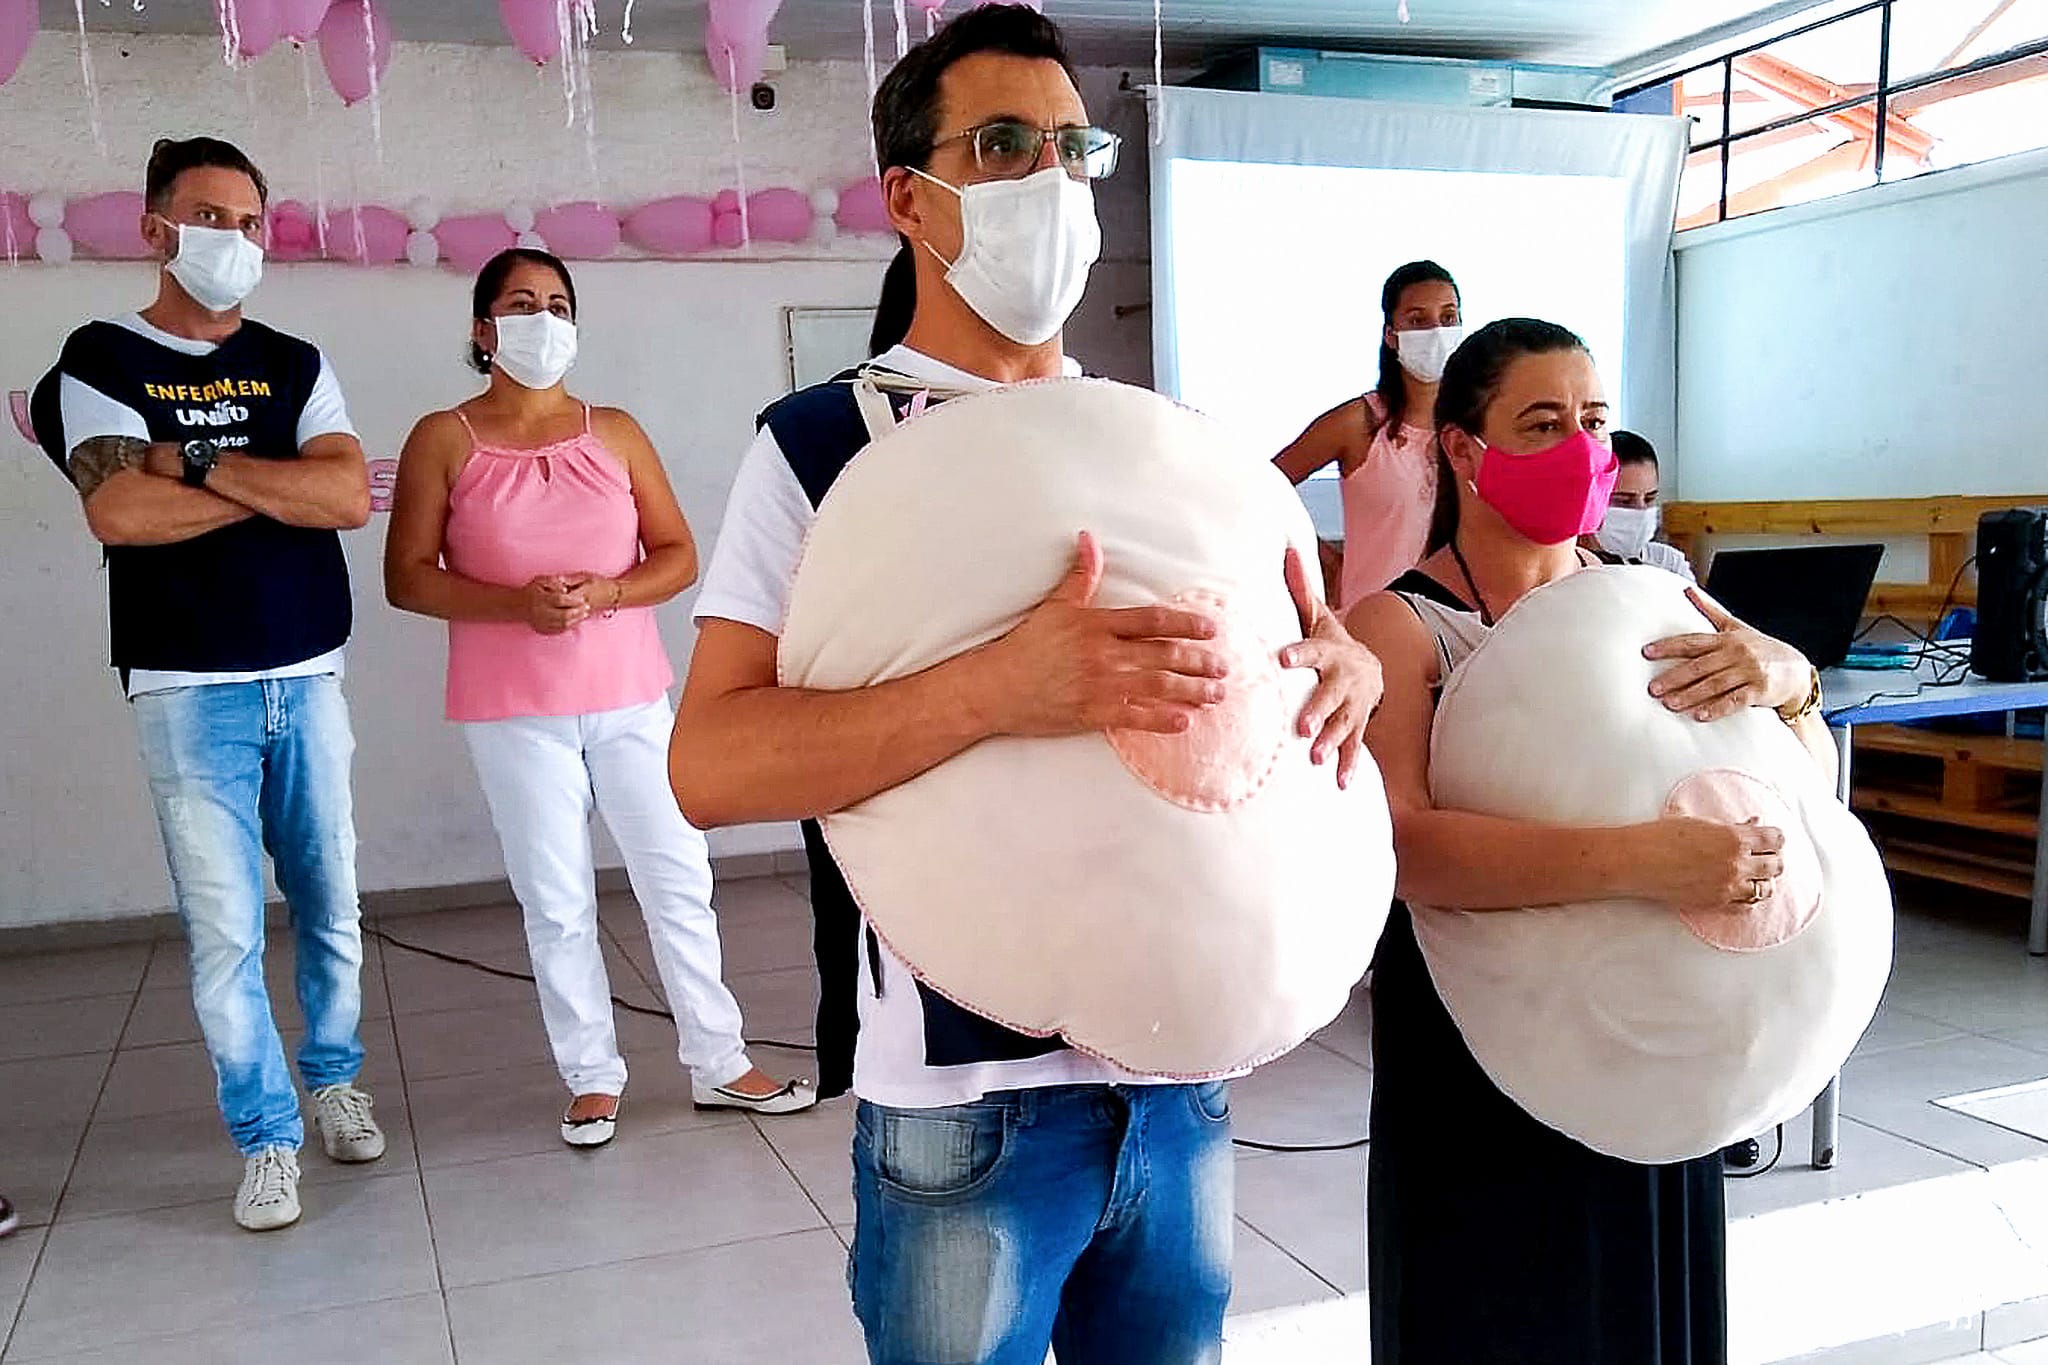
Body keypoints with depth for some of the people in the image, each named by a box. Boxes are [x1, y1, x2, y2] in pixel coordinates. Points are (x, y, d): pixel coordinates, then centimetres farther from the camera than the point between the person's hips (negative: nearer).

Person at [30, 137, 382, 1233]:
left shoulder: (295, 366, 11)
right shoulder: (101, 360, 3)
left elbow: (351, 498, -6)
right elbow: (118, 511, -14)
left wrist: (201, 462, -12)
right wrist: (281, 491, -9)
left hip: (307, 679, 3)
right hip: (189, 691, -3)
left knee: (331, 906, 10)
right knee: (224, 929, -2)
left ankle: (334, 1079, 30)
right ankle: (266, 1137, 11)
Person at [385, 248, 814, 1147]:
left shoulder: (614, 432, 7)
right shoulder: (444, 441, 1)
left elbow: (678, 556, 6)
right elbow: (406, 577, -3)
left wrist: (605, 593, -14)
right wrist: (516, 603, -19)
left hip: (630, 698, 2)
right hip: (512, 711, -2)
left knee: (680, 882, 5)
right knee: (556, 906, 4)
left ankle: (719, 1064, 17)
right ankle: (592, 1080, 18)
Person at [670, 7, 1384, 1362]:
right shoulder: (826, 442, -7)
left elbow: (1307, 624, 15)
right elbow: (709, 766, -18)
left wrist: (1347, 663, -10)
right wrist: (1001, 687, -32)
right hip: (966, 1094, -4)